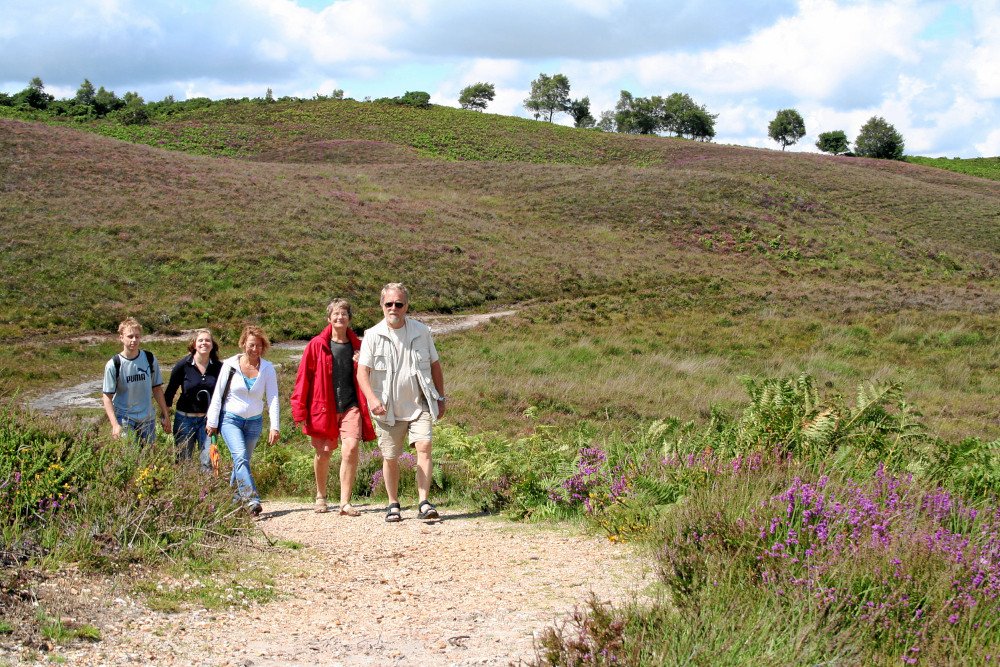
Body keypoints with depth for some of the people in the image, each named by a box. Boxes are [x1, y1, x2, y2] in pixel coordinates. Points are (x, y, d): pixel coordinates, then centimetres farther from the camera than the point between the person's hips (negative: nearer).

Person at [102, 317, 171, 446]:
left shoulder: (150, 359, 2)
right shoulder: (113, 364, -7)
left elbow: (157, 389, 10)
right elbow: (107, 397, -6)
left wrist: (166, 416, 9)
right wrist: (115, 424, -16)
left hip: (148, 418, 3)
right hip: (124, 418, -3)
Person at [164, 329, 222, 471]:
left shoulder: (218, 367, 0)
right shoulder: (183, 365, -5)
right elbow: (169, 392, 2)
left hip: (208, 419, 1)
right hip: (185, 419, -1)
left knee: (208, 460, -7)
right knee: (183, 461, 5)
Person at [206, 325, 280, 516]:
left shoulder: (267, 369, -2)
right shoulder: (230, 365, -4)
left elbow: (273, 399, -4)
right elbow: (217, 394, 1)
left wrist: (274, 427, -12)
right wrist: (212, 422, -1)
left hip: (254, 422, 2)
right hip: (230, 419, -2)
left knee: (243, 461, 9)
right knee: (240, 457, -21)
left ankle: (233, 501, 25)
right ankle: (252, 500, -30)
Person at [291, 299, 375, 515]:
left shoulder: (357, 346, 9)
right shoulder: (317, 345, 2)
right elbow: (303, 378, 2)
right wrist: (299, 410, -2)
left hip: (351, 407, 1)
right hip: (323, 408, -1)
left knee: (351, 449, -16)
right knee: (323, 453, 6)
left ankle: (345, 503, -10)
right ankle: (321, 495, 32)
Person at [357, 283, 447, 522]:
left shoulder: (421, 331, 4)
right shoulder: (372, 336, -1)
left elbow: (434, 365, 14)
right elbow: (362, 371, -7)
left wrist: (441, 398, 14)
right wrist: (372, 398, -23)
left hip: (419, 404, 0)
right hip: (388, 409, 0)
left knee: (424, 446, -17)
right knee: (390, 457, 4)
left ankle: (423, 502, -16)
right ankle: (393, 504, 22)